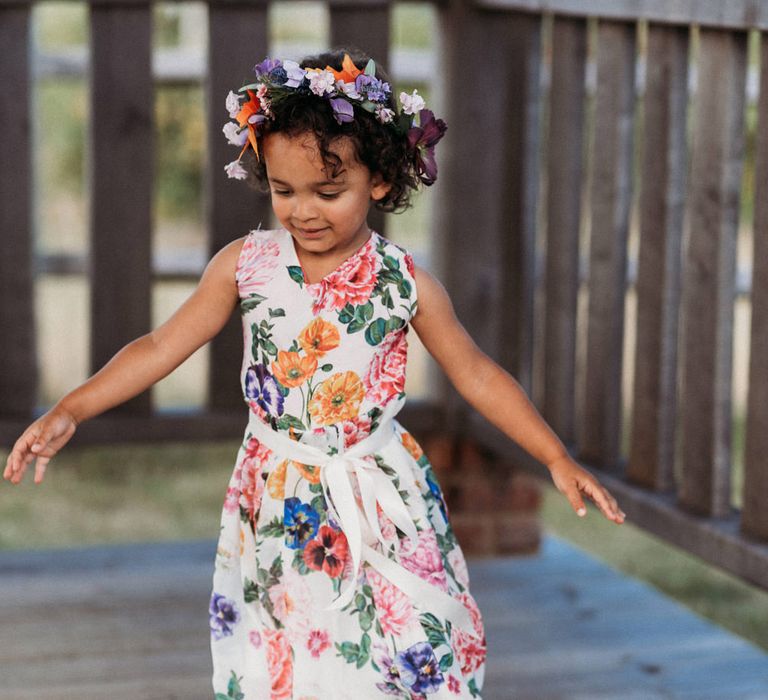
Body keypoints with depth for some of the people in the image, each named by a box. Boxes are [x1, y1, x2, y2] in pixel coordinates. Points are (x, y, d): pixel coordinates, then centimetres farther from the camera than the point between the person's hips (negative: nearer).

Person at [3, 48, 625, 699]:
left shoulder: (404, 281, -7)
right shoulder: (246, 262, -4)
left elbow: (477, 375, 1)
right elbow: (162, 346, -2)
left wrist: (558, 458, -3)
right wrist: (68, 412, -10)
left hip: (382, 505, -1)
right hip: (274, 504, 1)